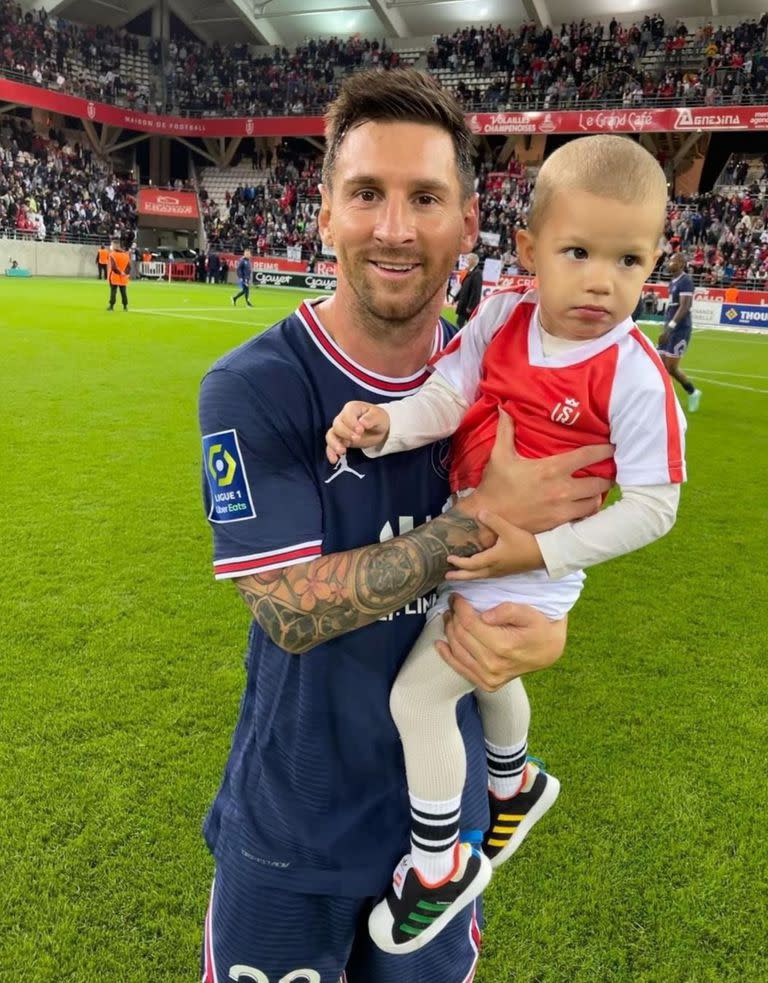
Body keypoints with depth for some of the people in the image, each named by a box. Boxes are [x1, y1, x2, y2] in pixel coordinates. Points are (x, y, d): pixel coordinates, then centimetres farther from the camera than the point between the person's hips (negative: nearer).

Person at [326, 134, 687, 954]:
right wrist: (386, 423, -32)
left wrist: (541, 549, -25)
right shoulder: (501, 317, -9)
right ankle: (514, 784, 62)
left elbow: (652, 507, -19)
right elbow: (445, 398, -11)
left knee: (417, 696, -5)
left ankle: (437, 864, 22)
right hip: (463, 545, 6)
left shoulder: (634, 378, -22)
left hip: (527, 575, -6)